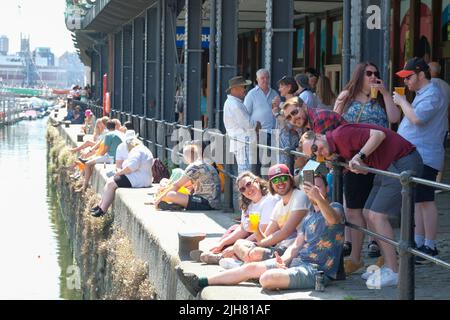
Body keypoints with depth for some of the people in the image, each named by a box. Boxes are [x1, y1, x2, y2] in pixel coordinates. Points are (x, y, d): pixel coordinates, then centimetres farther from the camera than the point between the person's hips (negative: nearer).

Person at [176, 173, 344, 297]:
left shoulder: (336, 208, -5)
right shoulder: (310, 213, 20)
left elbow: (332, 219, -31)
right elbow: (296, 245, 15)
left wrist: (318, 198, -50)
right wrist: (284, 259, -7)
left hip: (318, 270, -8)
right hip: (297, 261, 8)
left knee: (267, 278, -28)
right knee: (251, 268, 3)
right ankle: (200, 283, 7)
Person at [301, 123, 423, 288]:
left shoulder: (341, 134, -16)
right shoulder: (339, 151, 13)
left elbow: (378, 135, -21)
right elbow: (365, 168, 11)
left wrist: (359, 156, -27)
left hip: (403, 162, -10)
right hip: (386, 167, 10)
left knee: (377, 215, -12)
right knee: (369, 213, 12)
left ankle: (392, 272, -9)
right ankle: (388, 265, 17)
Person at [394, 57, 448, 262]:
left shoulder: (432, 94, -13)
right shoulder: (422, 94, 20)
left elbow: (417, 118, -26)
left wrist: (402, 102, -13)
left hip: (424, 158, -11)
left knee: (425, 201, -9)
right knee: (416, 201, 13)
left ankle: (430, 247, -7)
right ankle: (418, 243, 20)